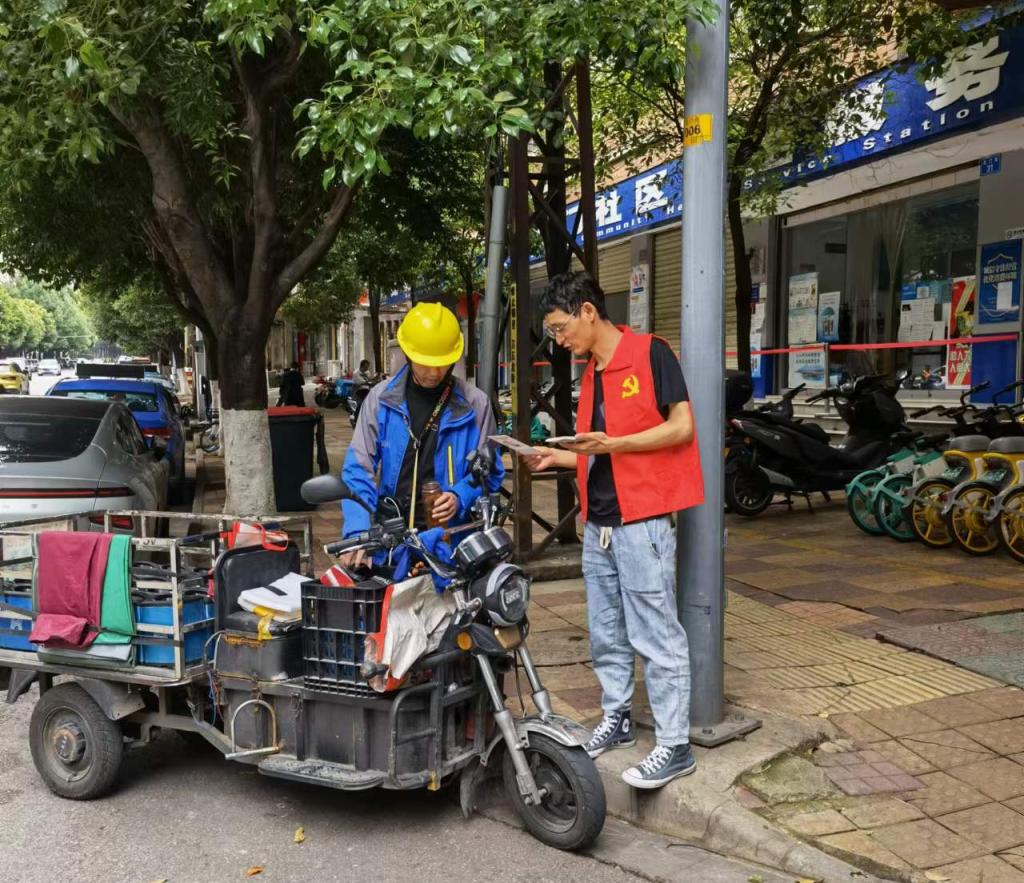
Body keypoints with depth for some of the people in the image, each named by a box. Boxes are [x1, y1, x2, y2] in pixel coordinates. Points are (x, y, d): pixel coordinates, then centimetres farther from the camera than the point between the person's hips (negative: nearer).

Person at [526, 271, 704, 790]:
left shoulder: (651, 353, -8)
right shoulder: (589, 375, 15)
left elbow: (681, 426, -12)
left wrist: (613, 444, -20)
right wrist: (555, 457, 5)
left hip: (642, 521, -8)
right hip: (598, 524, 8)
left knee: (655, 635, -3)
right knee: (606, 633, 16)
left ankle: (674, 746, 6)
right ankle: (616, 719, 30)